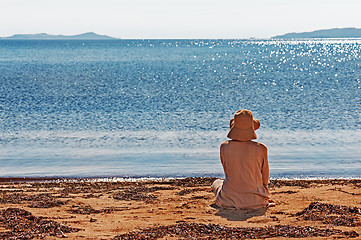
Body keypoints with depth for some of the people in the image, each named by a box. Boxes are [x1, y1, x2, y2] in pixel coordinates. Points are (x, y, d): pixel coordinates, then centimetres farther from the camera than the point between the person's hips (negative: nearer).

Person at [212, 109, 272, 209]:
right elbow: (265, 179, -2)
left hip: (229, 200, -1)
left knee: (217, 183, 33)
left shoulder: (224, 147, -13)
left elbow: (227, 171, 4)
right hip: (255, 201, 2)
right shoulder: (261, 149, -16)